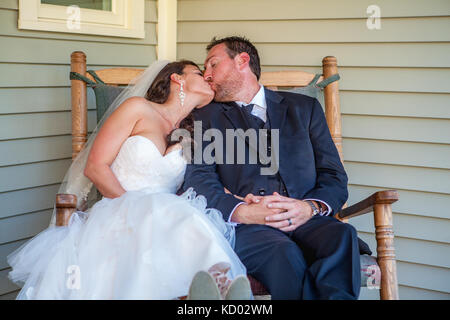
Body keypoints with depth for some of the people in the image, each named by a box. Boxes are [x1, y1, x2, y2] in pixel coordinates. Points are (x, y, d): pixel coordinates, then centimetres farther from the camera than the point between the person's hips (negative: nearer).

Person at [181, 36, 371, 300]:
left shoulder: (305, 108, 21)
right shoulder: (206, 117, 19)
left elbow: (335, 178, 12)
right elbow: (197, 181, 3)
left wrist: (310, 207, -11)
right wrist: (243, 212, -16)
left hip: (306, 221, 2)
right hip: (243, 228, -1)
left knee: (341, 236, -32)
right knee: (284, 252, -35)